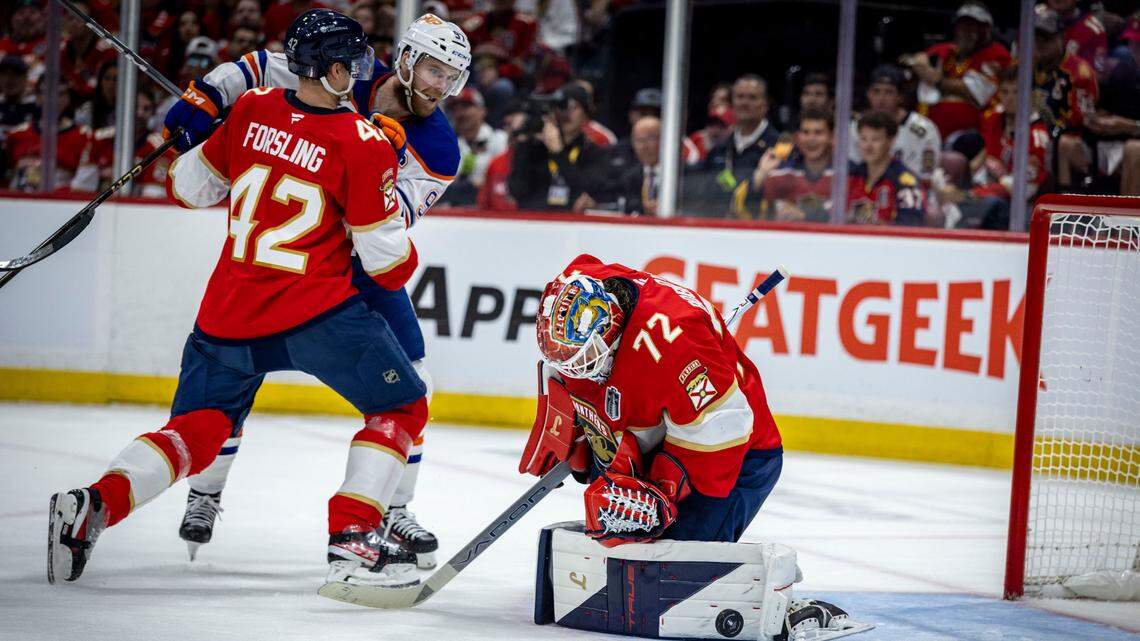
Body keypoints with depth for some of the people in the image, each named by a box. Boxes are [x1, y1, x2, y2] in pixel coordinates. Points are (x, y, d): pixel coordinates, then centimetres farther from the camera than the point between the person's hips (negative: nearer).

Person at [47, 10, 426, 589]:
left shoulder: (252, 111, 4)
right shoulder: (365, 145, -9)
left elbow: (191, 186, 16)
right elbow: (387, 261, -7)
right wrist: (401, 263, 16)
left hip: (229, 308, 5)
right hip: (317, 305, -5)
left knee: (195, 431, 15)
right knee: (401, 408, 10)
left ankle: (94, 504, -6)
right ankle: (353, 540, -5)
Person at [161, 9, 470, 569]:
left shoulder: (438, 148, -13)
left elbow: (391, 220, -25)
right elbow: (259, 68, -1)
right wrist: (202, 99, -14)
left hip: (363, 266, 1)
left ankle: (395, 512, 7)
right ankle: (204, 495, 11)